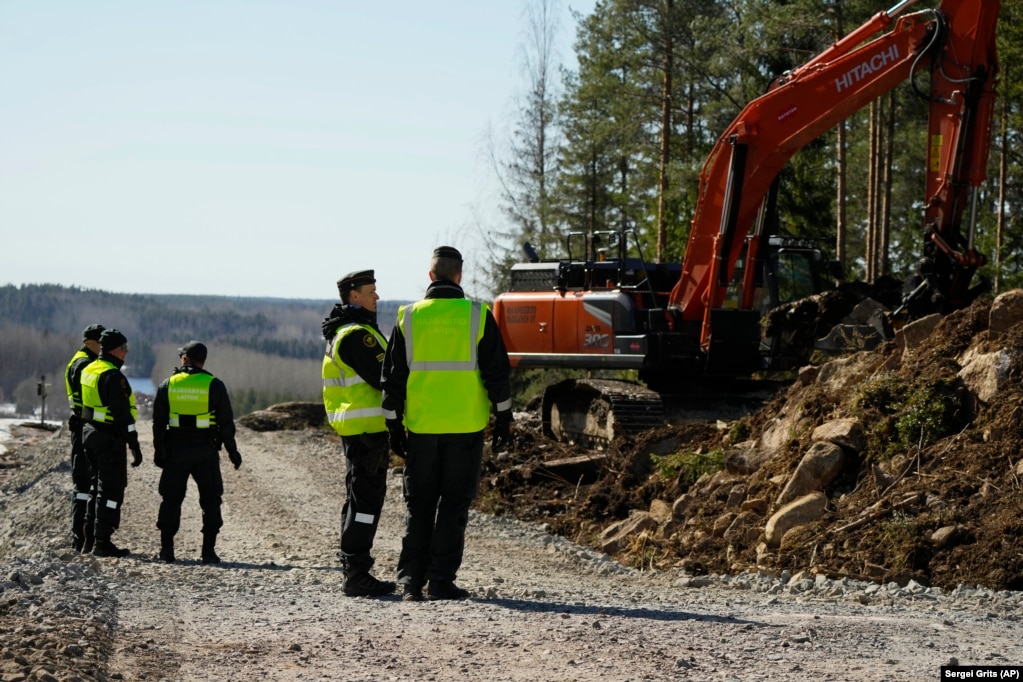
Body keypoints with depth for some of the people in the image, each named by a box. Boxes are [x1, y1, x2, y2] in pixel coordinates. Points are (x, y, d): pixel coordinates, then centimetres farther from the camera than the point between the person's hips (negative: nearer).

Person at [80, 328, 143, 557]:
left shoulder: (88, 370, 10)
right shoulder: (113, 376, -19)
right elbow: (123, 414, -21)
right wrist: (134, 445, -18)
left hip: (89, 433, 9)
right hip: (110, 438, -9)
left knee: (100, 485, 18)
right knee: (111, 489, -3)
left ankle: (90, 537, 22)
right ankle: (102, 542, -3)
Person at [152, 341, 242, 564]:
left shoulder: (167, 385, 1)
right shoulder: (214, 386, -4)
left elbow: (158, 422, 2)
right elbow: (226, 422, -3)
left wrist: (158, 451, 10)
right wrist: (232, 450, 6)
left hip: (175, 451, 1)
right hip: (206, 452, -1)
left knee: (171, 499, 9)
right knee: (210, 500, 6)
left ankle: (166, 549, 7)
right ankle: (208, 550, 1)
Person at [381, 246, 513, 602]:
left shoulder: (409, 317, 2)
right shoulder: (477, 315, -3)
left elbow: (392, 378, 4)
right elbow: (497, 372, -2)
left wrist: (394, 426, 11)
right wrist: (503, 417, 7)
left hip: (421, 426, 2)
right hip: (466, 426, -2)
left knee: (418, 505, 11)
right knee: (454, 505, 4)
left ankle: (411, 579, 8)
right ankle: (441, 581, 2)